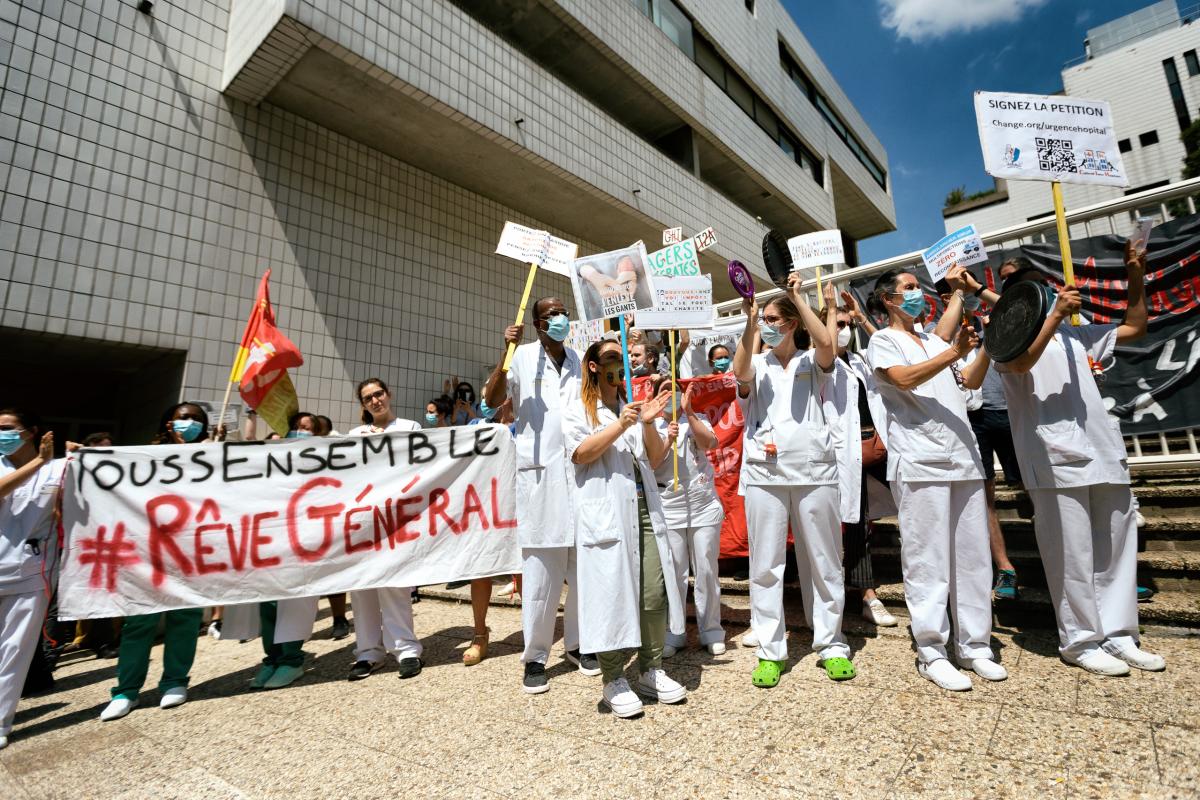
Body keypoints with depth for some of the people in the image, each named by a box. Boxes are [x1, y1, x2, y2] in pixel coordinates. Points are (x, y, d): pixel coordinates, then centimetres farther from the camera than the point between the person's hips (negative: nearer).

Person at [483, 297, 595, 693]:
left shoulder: (580, 360, 14)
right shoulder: (524, 357, 1)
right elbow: (492, 400, -11)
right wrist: (507, 352, -19)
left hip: (581, 470, 4)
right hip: (540, 471, -4)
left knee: (582, 563, 10)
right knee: (541, 567, 1)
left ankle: (578, 643, 27)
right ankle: (535, 656, 16)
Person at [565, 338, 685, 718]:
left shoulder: (633, 408, 22)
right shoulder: (579, 411, 7)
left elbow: (655, 458, 16)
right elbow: (579, 454, -10)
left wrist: (648, 425, -1)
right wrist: (620, 425, -15)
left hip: (644, 508, 5)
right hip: (606, 512, -5)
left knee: (654, 592, 4)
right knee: (611, 591, -4)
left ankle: (651, 670, 20)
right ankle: (613, 680, 10)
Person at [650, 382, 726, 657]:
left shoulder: (697, 420, 6)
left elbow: (708, 442, -14)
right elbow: (650, 464, -5)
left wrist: (688, 411, -21)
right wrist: (668, 442, -19)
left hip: (704, 506, 1)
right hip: (668, 509, 0)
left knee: (707, 570, 8)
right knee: (674, 573, 5)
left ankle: (711, 631, 22)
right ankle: (674, 633, 18)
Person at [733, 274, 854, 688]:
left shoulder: (812, 362, 10)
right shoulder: (757, 365, 11)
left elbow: (827, 344, -12)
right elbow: (740, 373, -12)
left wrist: (797, 296, -11)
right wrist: (749, 325, -19)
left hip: (814, 470, 0)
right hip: (764, 472, 1)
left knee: (823, 561, 9)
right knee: (765, 565, 3)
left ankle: (831, 645, 24)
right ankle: (770, 651, 14)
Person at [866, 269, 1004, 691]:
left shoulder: (935, 340, 24)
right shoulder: (882, 341, 4)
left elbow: (970, 382, 17)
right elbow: (904, 379, -14)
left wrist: (986, 348, 3)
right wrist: (954, 353, -21)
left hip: (963, 457, 7)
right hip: (918, 462, -7)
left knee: (973, 555, 9)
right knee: (927, 560, -3)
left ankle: (974, 645, 20)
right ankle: (932, 653, 6)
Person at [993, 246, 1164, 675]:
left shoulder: (1074, 335, 21)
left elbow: (1134, 329, 29)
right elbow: (1023, 362, -19)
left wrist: (1136, 278, 20)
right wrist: (1055, 314, -19)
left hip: (1104, 452, 7)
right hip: (1054, 459, -7)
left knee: (1116, 549, 11)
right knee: (1071, 555, -3)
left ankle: (1117, 635, 22)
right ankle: (1080, 641, 8)